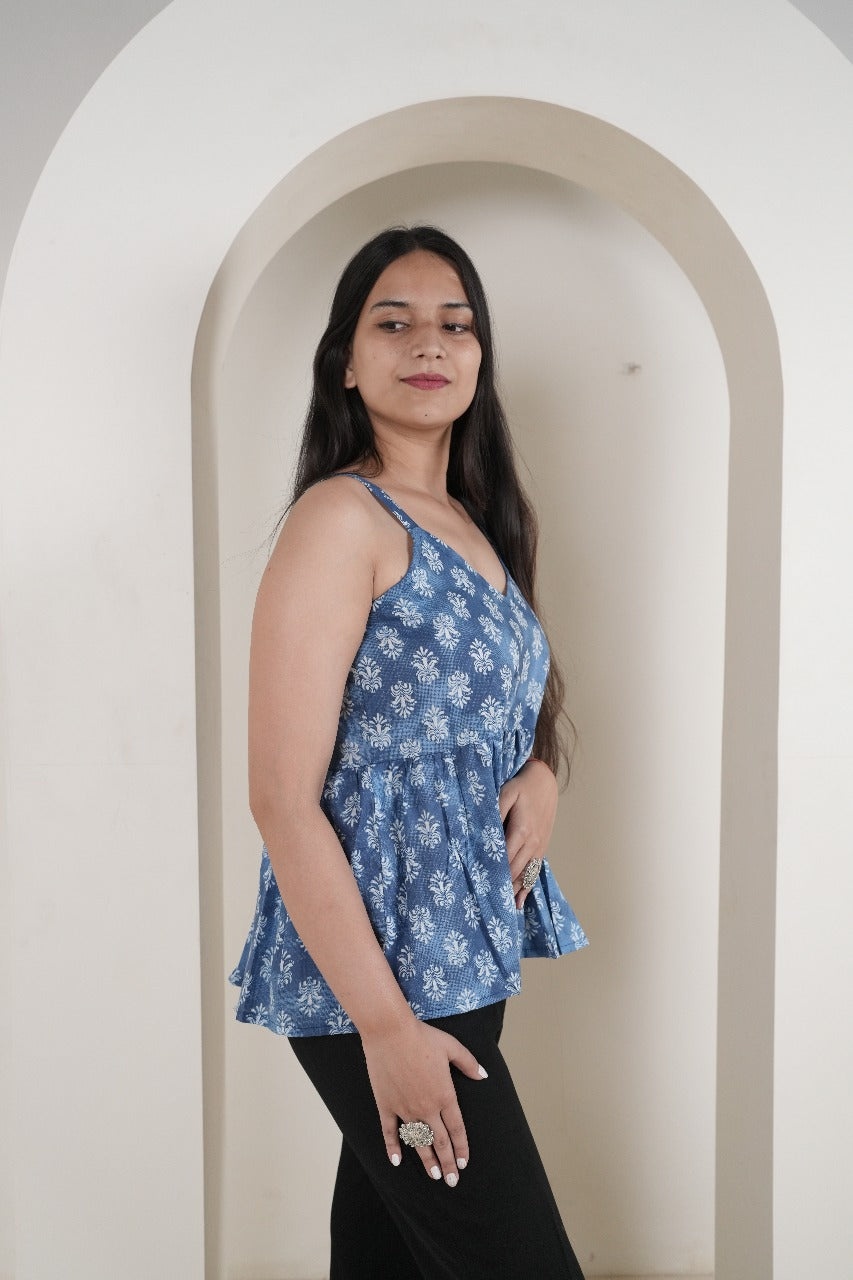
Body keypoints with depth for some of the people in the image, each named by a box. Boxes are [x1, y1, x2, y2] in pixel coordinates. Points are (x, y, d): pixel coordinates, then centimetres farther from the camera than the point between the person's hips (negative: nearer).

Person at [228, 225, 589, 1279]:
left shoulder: (479, 523, 13)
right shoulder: (342, 517, -12)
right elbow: (282, 798, -17)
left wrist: (542, 772, 1)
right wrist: (385, 1024, -19)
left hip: (469, 955, 8)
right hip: (373, 971, -7)